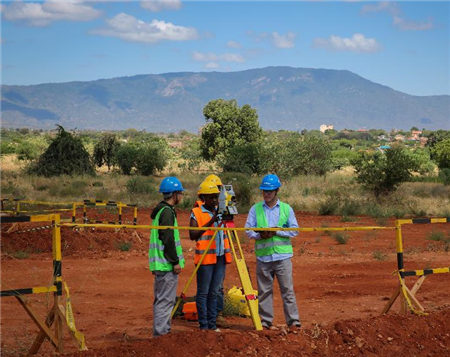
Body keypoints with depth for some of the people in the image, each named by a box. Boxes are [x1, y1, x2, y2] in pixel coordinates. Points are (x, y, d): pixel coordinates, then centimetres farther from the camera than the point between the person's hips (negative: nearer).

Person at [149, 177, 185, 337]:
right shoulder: (167, 212, -15)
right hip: (167, 264, -10)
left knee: (161, 299, 15)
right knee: (165, 300, -8)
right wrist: (175, 262, -16)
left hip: (159, 264, 10)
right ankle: (160, 333, -7)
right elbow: (168, 239, -20)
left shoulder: (160, 210, 17)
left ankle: (165, 330, 22)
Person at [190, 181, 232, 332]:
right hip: (205, 257, -5)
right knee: (203, 292, -1)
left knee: (214, 292, 9)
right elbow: (192, 235, -13)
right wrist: (210, 222, -18)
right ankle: (204, 325, 4)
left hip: (220, 257, 5)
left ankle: (212, 324, 14)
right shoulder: (196, 213, -3)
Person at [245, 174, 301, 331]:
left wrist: (277, 232, -12)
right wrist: (260, 235, -15)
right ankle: (266, 321, 13)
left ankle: (293, 322, 0)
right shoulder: (255, 209, 7)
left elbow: (294, 230, 2)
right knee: (264, 291, 5)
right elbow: (248, 231, 4)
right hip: (263, 257, 1)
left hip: (282, 255, -1)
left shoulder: (286, 209, 6)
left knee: (287, 290, -3)